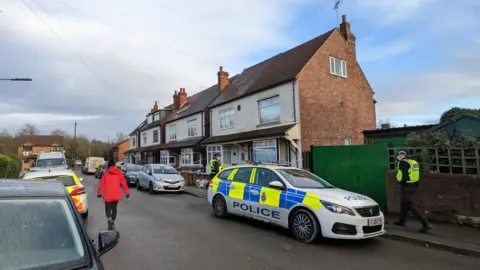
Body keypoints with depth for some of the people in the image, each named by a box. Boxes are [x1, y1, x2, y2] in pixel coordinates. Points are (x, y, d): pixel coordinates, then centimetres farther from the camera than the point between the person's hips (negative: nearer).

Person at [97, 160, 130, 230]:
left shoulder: (106, 173, -4)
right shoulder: (119, 173, 0)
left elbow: (102, 184, -3)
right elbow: (124, 183, -1)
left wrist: (99, 193, 8)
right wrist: (127, 192, 5)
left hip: (108, 195, -2)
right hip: (116, 195, 2)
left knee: (107, 208, 8)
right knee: (114, 208, 18)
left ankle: (109, 219, -19)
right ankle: (112, 222, 20)